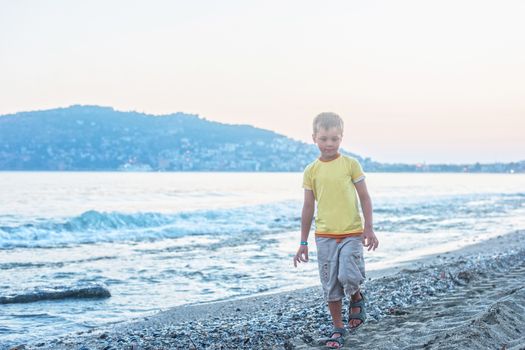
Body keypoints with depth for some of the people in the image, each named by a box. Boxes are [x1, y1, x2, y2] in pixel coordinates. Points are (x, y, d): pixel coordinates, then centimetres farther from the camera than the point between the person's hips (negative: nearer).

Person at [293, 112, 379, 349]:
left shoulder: (350, 164, -2)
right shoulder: (311, 171, 3)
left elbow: (365, 198, 2)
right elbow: (308, 207, 7)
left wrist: (369, 228, -7)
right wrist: (303, 243, 7)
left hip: (352, 234, -2)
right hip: (325, 236, 2)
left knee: (348, 276, -19)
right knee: (330, 286, 5)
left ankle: (357, 298, 15)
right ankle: (338, 328, 18)